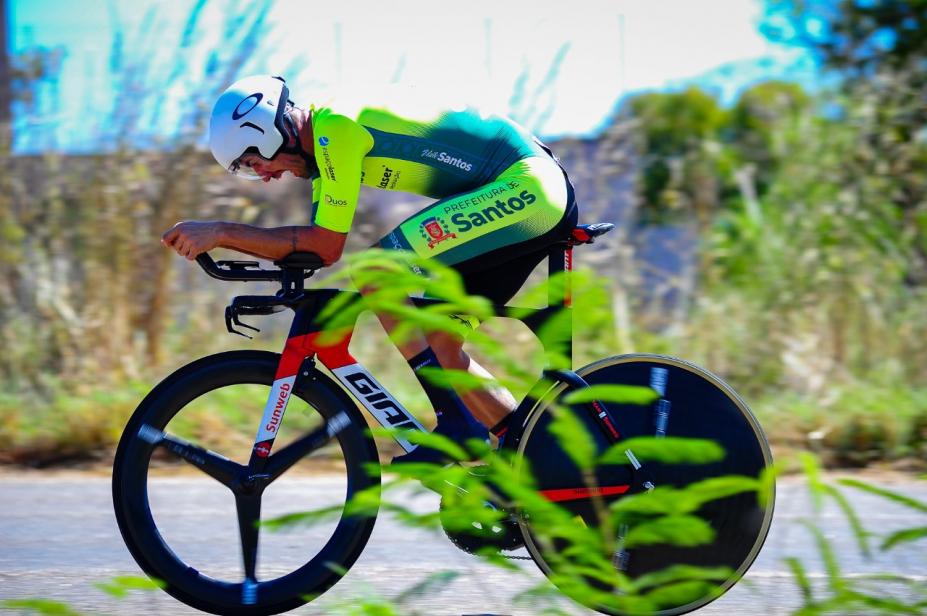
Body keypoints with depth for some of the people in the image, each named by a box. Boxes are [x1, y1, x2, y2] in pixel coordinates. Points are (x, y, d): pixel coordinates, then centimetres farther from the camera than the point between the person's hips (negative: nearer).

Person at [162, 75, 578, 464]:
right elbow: (317, 250, 17)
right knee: (440, 343, 9)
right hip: (539, 195, 10)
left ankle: (455, 421, -12)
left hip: (525, 185, -10)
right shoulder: (322, 142, 15)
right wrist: (220, 242, 7)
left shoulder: (334, 129, -15)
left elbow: (326, 246, -15)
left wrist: (221, 232, -13)